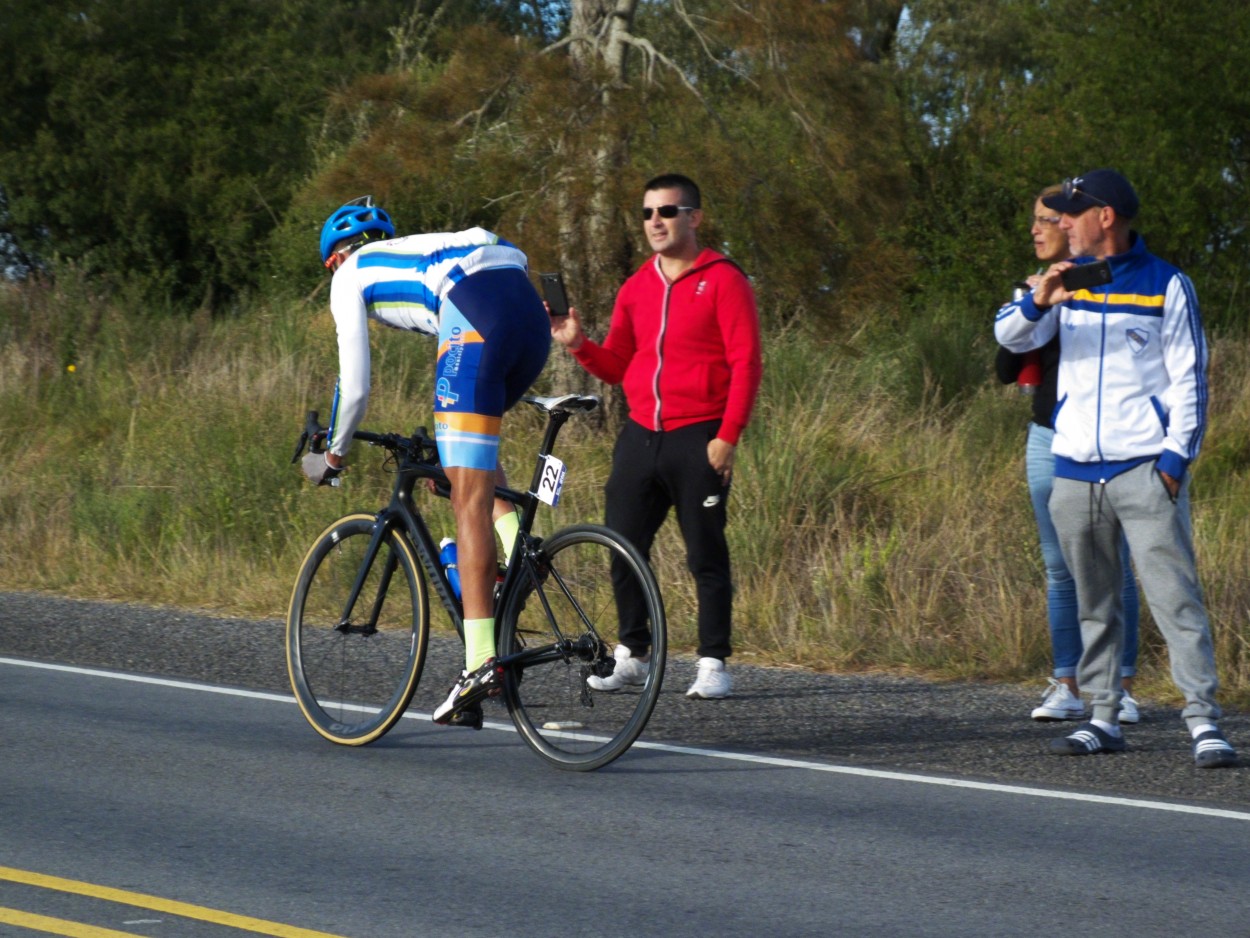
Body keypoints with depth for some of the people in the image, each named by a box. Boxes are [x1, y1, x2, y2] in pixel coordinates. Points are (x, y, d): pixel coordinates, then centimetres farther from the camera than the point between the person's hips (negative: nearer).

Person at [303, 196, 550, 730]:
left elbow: (354, 385, 16)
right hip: (532, 318, 7)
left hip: (478, 321, -7)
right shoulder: (418, 254, 40)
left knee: (468, 499, -9)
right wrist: (447, 447, 53)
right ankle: (517, 550, 10)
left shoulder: (351, 275, 21)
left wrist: (332, 454, 32)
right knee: (470, 439, 33)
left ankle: (481, 661, -16)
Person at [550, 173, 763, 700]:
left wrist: (727, 437, -14)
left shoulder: (723, 281, -3)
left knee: (706, 556, -3)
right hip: (640, 435, 6)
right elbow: (617, 367, 18)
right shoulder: (636, 289, 14)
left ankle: (714, 665, 2)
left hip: (698, 439, -6)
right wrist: (579, 346, -2)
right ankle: (631, 656, 17)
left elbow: (746, 364, -7)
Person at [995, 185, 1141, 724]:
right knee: (1059, 568, 5)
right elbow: (1005, 370, 7)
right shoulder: (1033, 288, 11)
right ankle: (1066, 687, 8)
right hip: (1047, 438, 5)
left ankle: (1121, 688, -1)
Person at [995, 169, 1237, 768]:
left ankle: (1204, 721, -13)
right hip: (1075, 470, 5)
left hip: (1146, 469, -4)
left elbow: (1188, 378, 1)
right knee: (1093, 602, 9)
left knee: (1174, 595, -11)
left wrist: (1176, 455, -9)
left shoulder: (1166, 286, 1)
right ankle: (1103, 718, 16)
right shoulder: (1069, 279, 12)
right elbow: (1012, 335, 0)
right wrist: (1038, 302, -22)